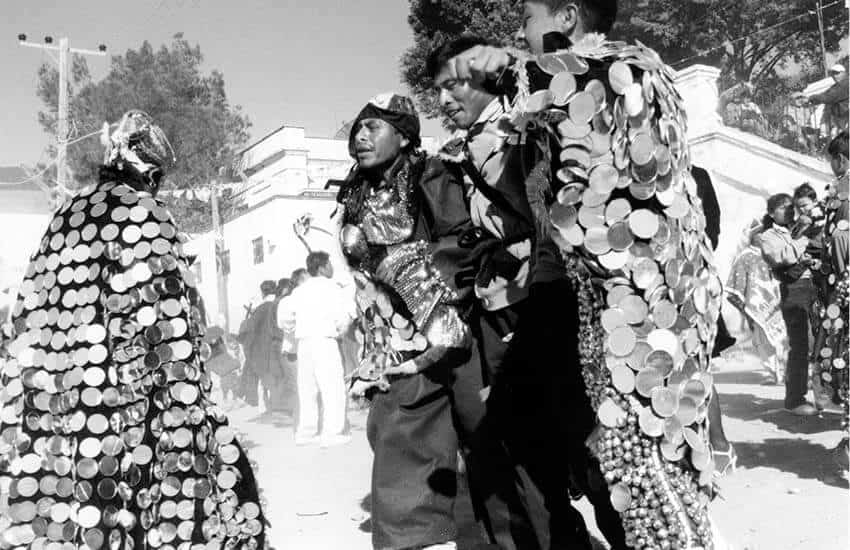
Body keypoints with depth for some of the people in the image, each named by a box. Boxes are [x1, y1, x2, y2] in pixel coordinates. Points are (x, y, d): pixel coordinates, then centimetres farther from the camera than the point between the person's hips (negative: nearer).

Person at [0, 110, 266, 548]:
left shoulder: (62, 218, 15)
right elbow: (166, 321, -15)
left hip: (52, 412, 8)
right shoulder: (140, 213, -7)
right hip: (124, 413, -8)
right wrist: (189, 409, -14)